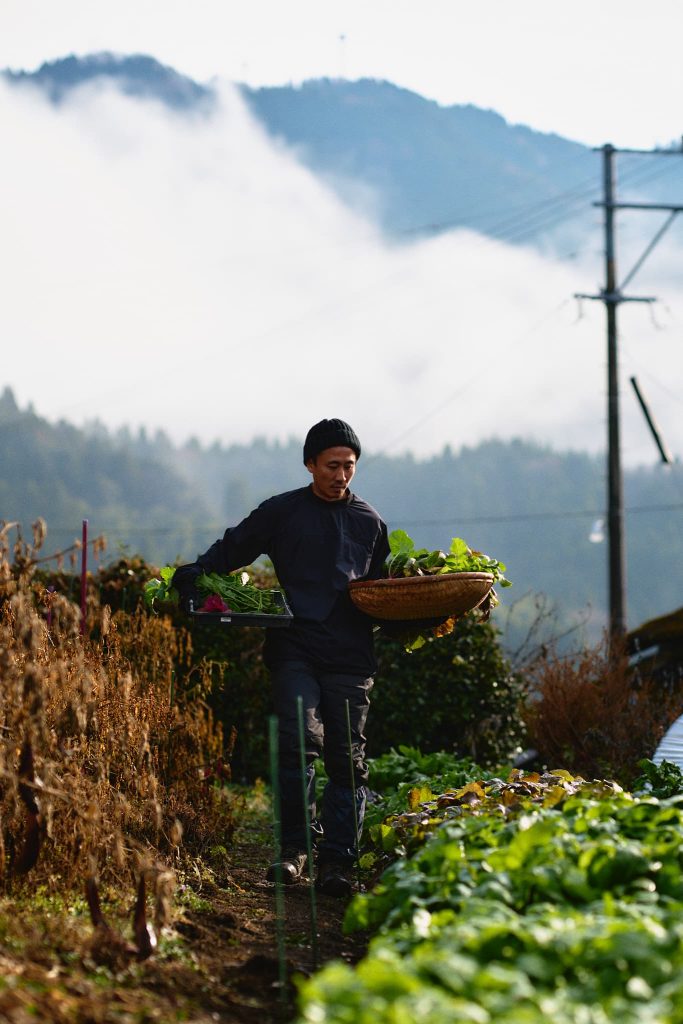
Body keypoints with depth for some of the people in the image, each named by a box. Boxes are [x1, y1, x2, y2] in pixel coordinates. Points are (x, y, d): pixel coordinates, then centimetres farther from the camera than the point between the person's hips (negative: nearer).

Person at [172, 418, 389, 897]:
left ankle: (337, 860, 0)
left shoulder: (369, 522, 17)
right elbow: (229, 552, 13)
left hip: (351, 657, 2)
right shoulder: (282, 512, 11)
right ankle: (296, 846, -7)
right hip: (295, 651, -2)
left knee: (347, 759, -2)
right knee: (300, 744, -17)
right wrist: (191, 579, -5)